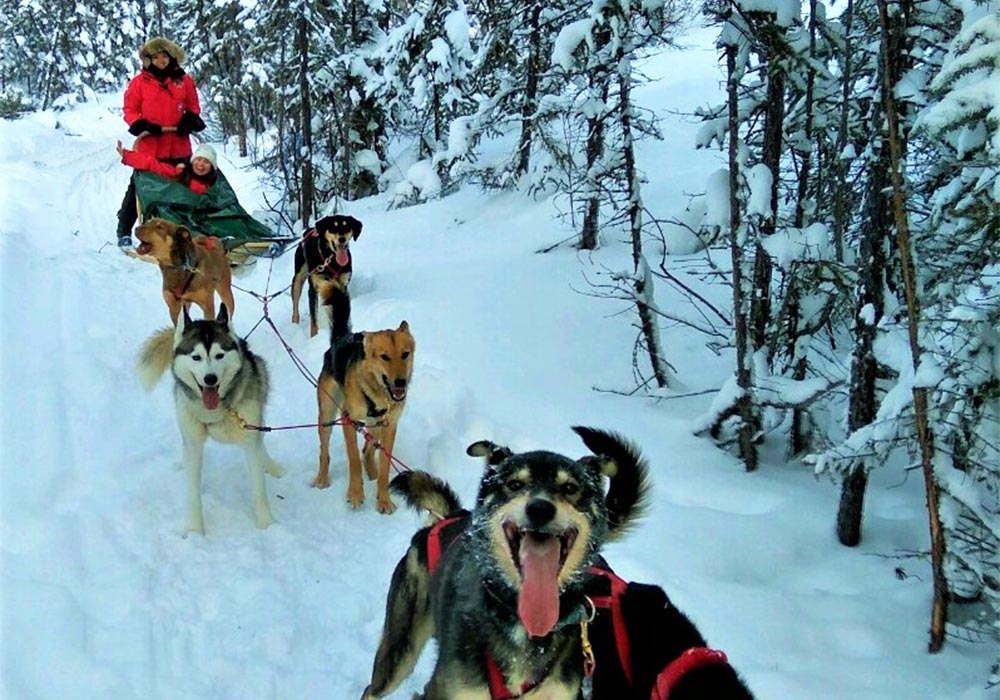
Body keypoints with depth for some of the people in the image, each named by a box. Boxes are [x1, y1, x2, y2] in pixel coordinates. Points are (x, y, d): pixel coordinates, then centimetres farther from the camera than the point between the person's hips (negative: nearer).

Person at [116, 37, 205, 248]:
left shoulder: (184, 80, 7)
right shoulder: (140, 82, 0)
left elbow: (193, 106, 14)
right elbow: (130, 110, 0)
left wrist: (191, 120, -7)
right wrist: (140, 125, -17)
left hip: (178, 149, 2)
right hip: (148, 148, -2)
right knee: (138, 189, 3)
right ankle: (124, 231, 10)